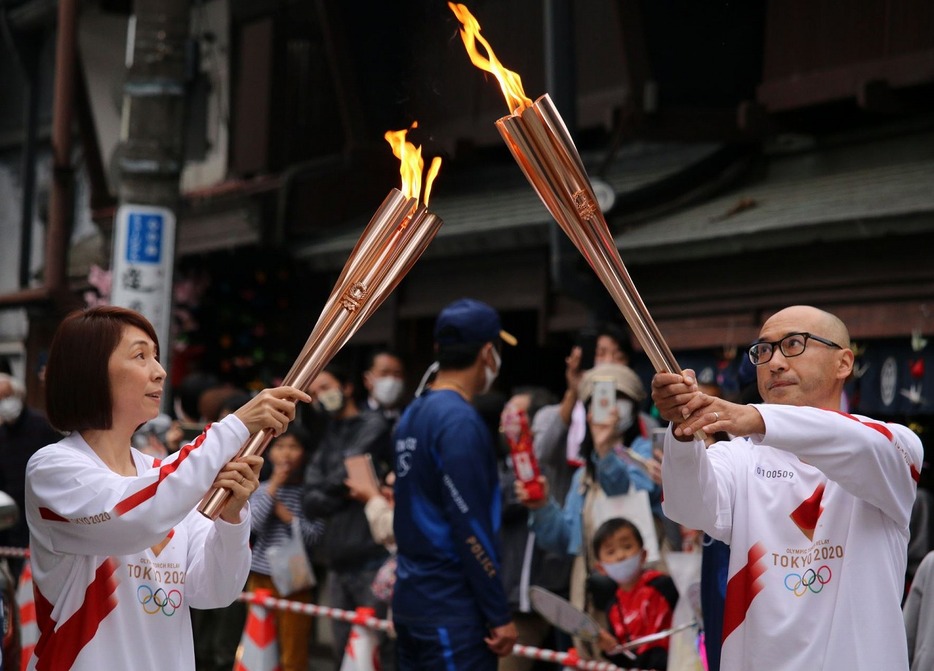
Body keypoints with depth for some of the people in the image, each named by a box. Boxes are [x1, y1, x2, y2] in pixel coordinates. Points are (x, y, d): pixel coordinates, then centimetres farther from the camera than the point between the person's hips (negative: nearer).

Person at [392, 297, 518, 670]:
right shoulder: (460, 421, -15)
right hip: (453, 610, -9)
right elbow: (471, 528, -18)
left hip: (411, 599, 9)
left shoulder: (412, 415, 12)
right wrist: (499, 615, -14)